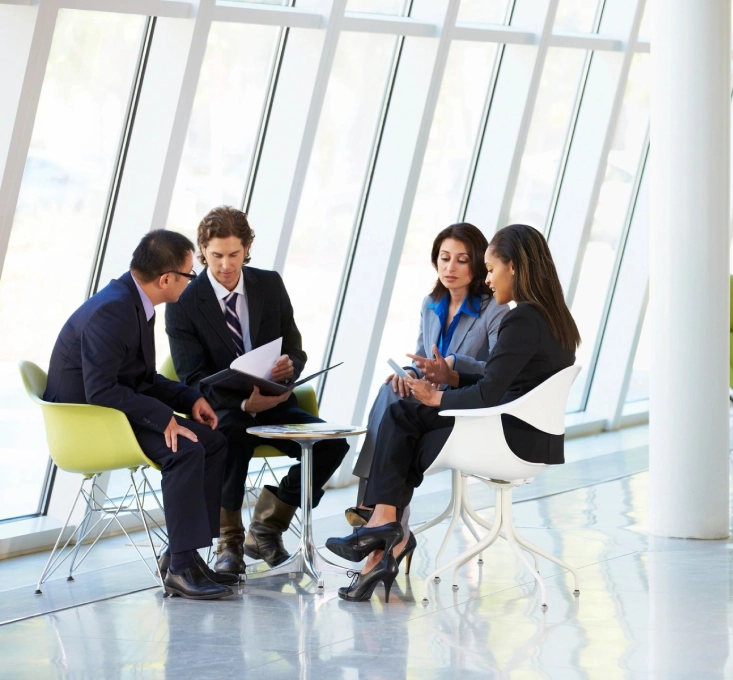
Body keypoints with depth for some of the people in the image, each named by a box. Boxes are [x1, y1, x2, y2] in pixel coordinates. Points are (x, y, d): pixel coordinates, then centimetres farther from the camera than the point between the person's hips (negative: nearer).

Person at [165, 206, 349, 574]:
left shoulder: (270, 285, 4)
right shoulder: (183, 303, -8)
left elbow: (295, 351, 7)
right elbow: (194, 378, -12)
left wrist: (289, 367, -19)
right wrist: (244, 403, -28)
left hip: (273, 403, 4)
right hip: (221, 409, -4)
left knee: (332, 443, -20)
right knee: (233, 435, -39)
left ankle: (266, 527, -1)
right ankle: (228, 541, -18)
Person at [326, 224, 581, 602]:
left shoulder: (523, 321, -18)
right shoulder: (553, 317, 12)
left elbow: (488, 395, -20)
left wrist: (437, 397, -4)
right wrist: (452, 377, 12)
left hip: (516, 441, -9)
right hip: (536, 439, 9)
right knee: (400, 415, 9)